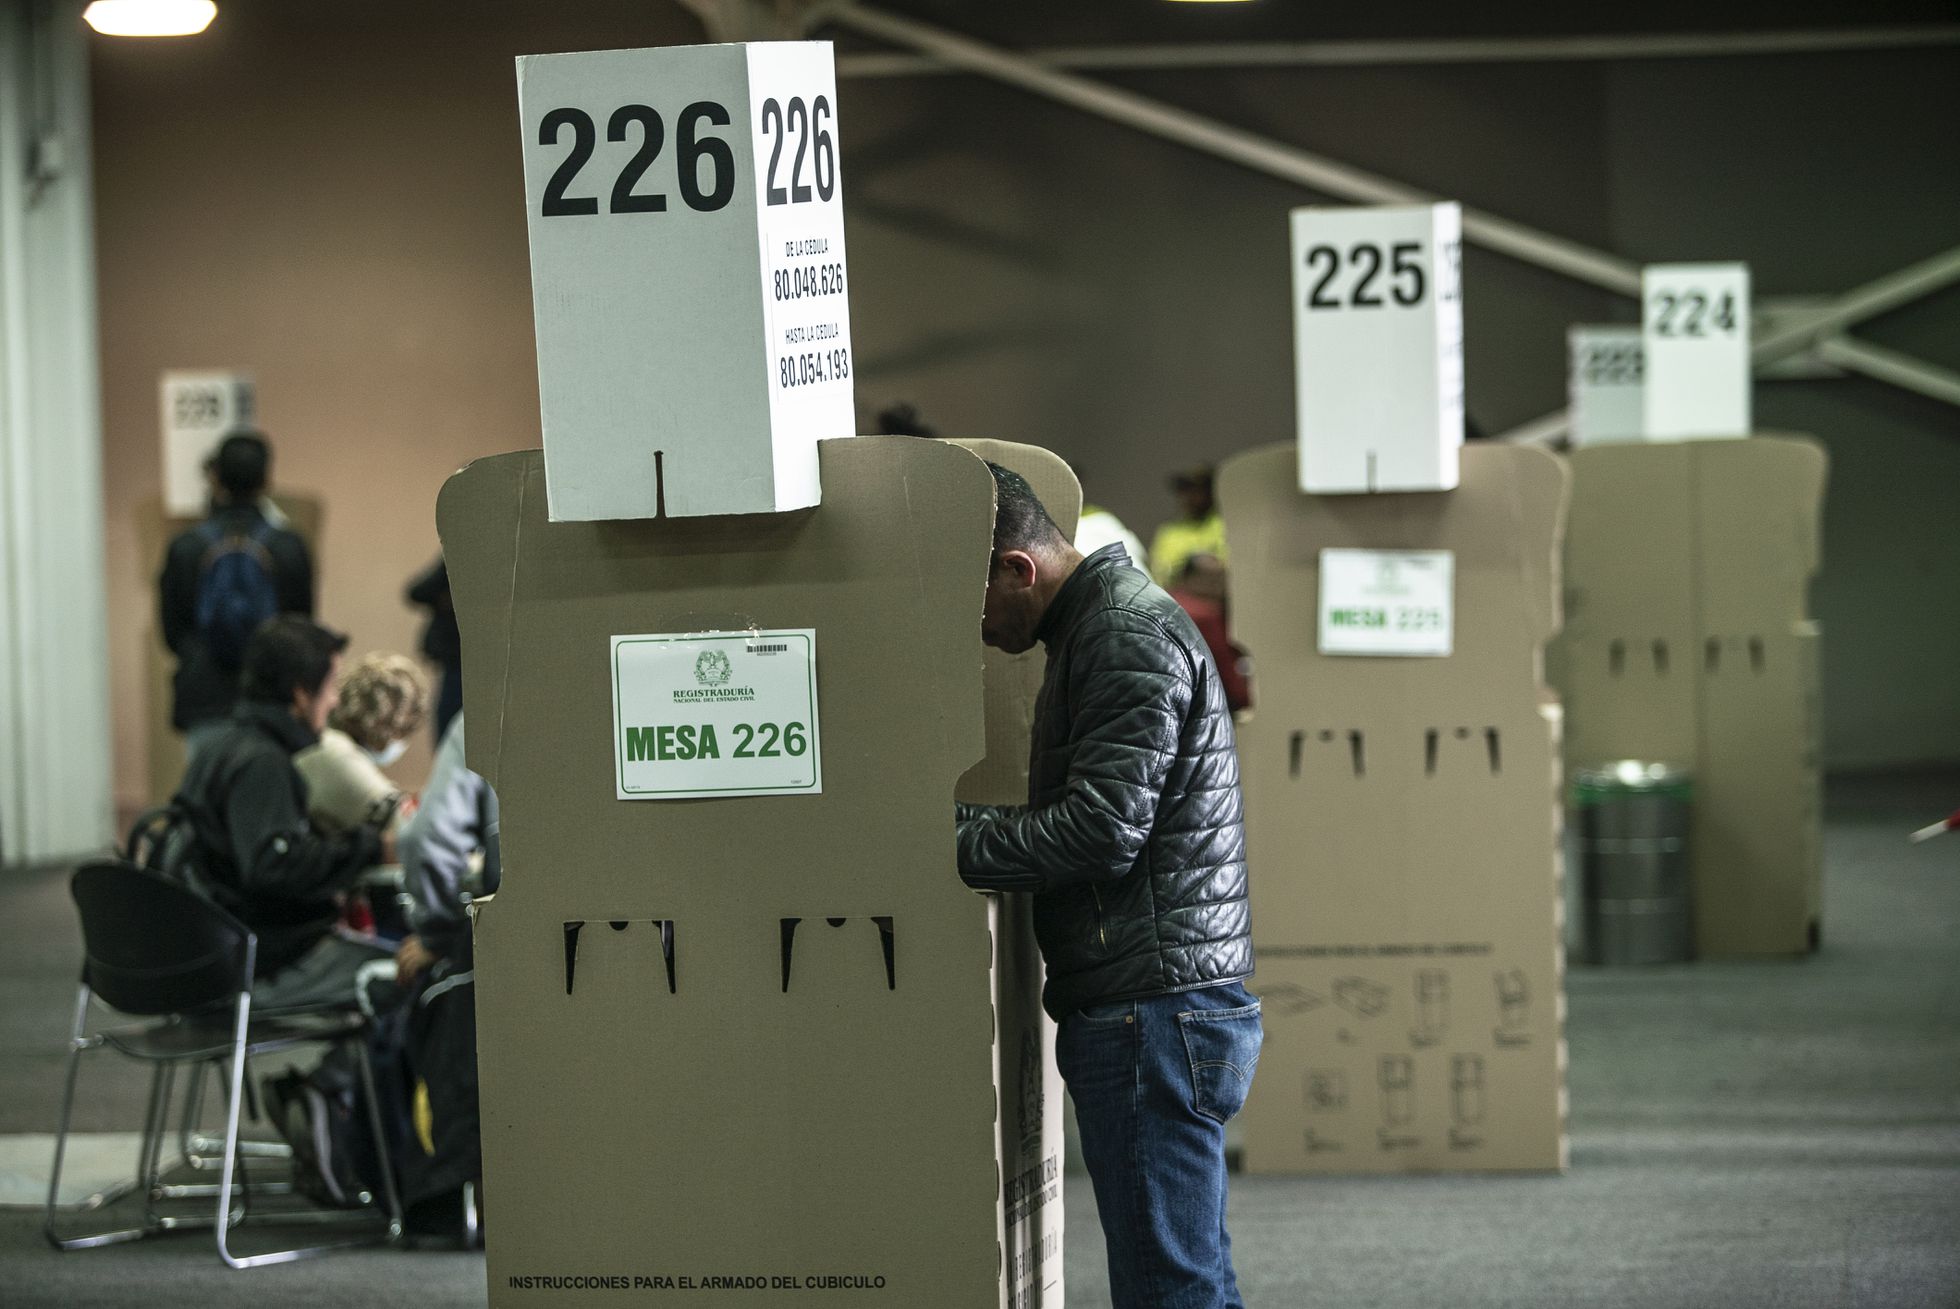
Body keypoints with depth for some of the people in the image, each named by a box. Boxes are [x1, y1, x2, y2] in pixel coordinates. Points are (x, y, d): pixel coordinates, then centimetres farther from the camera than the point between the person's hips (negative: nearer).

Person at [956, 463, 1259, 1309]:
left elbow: (1102, 827, -20)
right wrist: (965, 820, 8)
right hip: (1144, 1014, 11)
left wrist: (950, 843, -14)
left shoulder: (1127, 637, -12)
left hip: (1152, 1014, -11)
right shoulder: (1102, 626, 21)